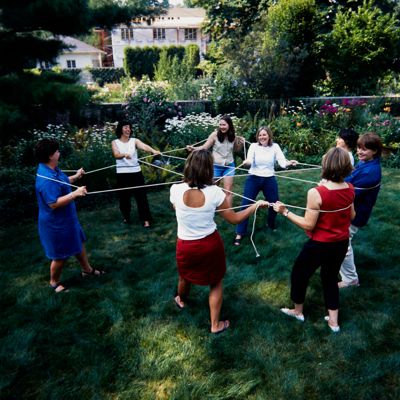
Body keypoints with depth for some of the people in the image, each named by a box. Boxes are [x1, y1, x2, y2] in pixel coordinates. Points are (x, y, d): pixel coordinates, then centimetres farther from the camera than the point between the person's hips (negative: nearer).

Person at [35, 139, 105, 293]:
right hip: (56, 223, -10)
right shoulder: (46, 179, -31)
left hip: (66, 218, 10)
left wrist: (75, 177, 24)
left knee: (78, 243, 24)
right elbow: (54, 204, -34)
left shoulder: (53, 169, 1)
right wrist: (75, 193, -35)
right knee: (61, 255, 7)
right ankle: (54, 282, 32)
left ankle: (87, 269, 44)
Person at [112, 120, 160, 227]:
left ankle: (145, 219, 4)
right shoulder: (115, 142, 3)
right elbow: (116, 155, -16)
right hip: (122, 174, 0)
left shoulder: (134, 141, 2)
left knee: (141, 196, -2)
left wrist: (153, 151, -40)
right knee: (124, 197, 11)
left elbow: (144, 146, -18)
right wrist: (124, 155, -38)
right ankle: (126, 217, 31)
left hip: (136, 172, 0)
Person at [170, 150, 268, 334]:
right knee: (216, 283, 22)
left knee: (185, 277, 31)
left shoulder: (176, 189, -18)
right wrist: (257, 205, 2)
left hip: (185, 246, 1)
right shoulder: (214, 192, -20)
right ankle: (215, 324, 35)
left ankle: (181, 300, 62)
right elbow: (234, 219, -9)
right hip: (210, 244, -1)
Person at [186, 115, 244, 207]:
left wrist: (241, 144, -7)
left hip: (229, 166, 2)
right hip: (216, 166, -2)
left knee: (228, 191, 1)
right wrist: (193, 148, -28)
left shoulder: (233, 136, -5)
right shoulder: (215, 134, -15)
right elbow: (205, 147, -13)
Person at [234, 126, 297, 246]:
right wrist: (247, 161, -42)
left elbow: (282, 162, -10)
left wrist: (289, 163, -32)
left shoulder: (275, 147, -2)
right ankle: (239, 233, 2)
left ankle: (271, 224, 43)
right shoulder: (253, 146, -5)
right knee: (246, 205, -6)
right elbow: (250, 160, -19)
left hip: (269, 179, 2)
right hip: (254, 179, -2)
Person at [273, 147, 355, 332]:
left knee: (299, 275, 19)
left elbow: (308, 225, -21)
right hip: (341, 244, 6)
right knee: (330, 278, 25)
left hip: (319, 245, -6)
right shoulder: (350, 189, -8)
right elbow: (351, 216, 7)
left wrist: (285, 212, -17)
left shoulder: (316, 193, -27)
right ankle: (333, 321, 37)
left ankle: (298, 311, 41)